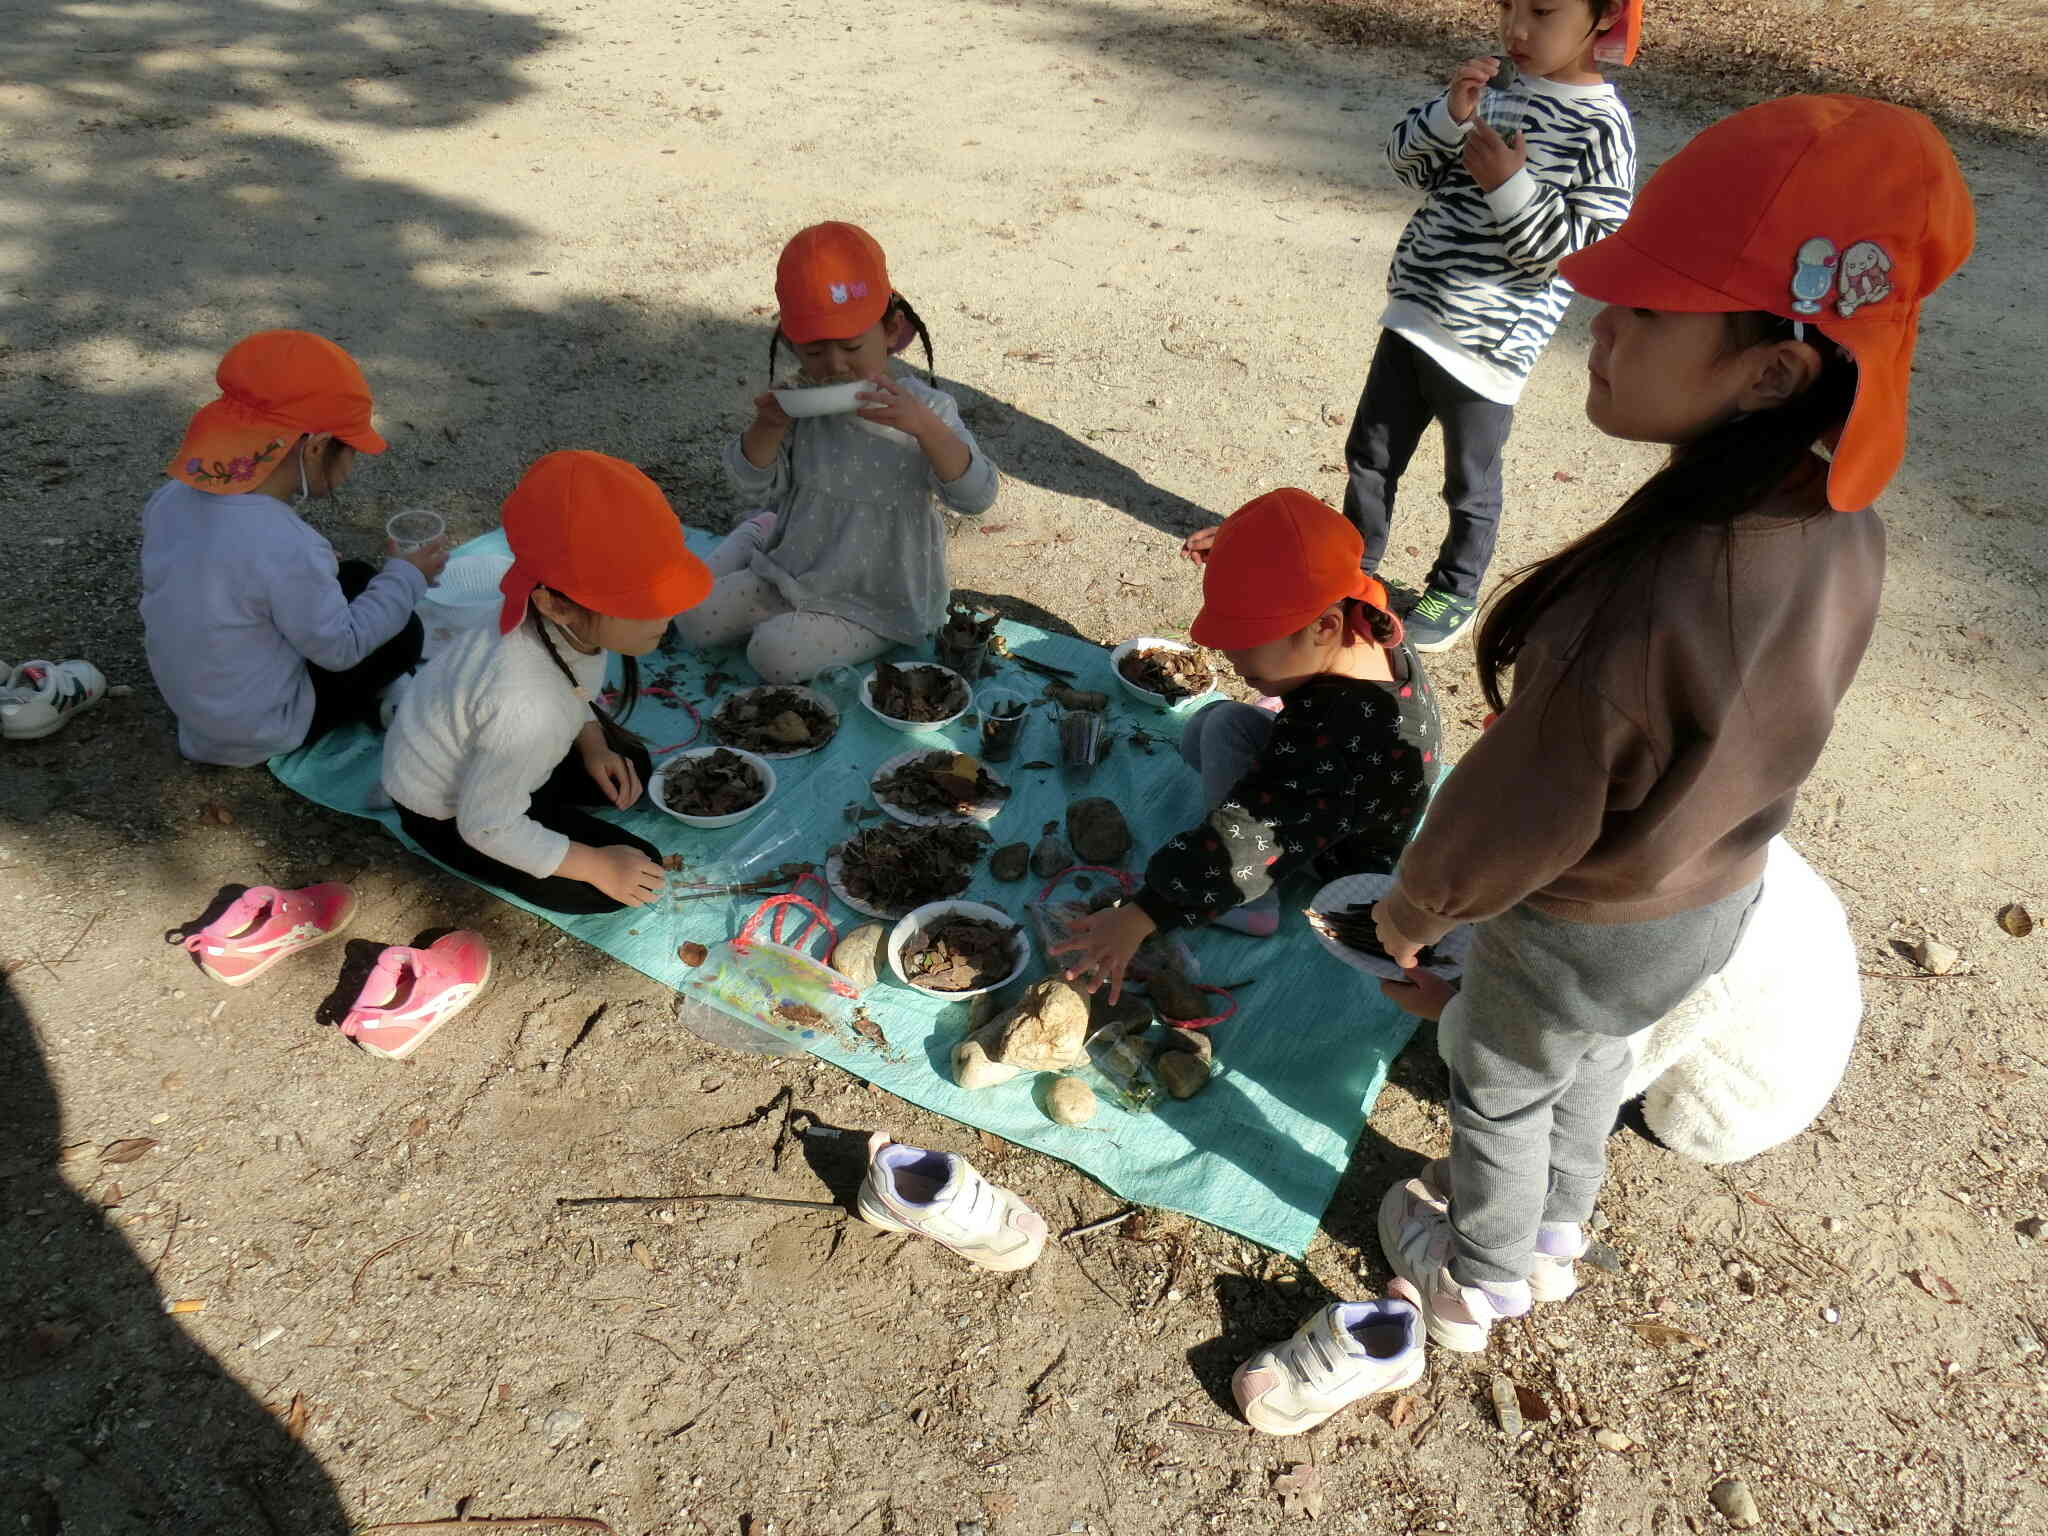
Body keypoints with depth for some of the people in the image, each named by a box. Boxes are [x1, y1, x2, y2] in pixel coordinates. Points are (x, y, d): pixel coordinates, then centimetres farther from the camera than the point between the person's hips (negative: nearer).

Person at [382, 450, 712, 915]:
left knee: (632, 768, 17)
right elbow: (487, 829, -28)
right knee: (622, 884, -7)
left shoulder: (565, 624, -23)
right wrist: (597, 865, -21)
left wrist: (594, 746, -8)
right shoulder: (524, 710, -44)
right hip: (448, 815, -7)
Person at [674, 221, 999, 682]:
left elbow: (976, 495, -26)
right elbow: (757, 489, 0)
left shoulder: (923, 407, -15)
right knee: (695, 618, 2)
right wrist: (767, 426, -19)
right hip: (795, 572, 5)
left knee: (777, 652, -23)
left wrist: (923, 426, -40)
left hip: (878, 602, -5)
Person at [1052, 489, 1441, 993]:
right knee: (1200, 731, 11)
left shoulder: (1341, 733, -43)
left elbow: (1249, 841, -47)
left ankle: (1252, 908, -15)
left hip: (1341, 868, -8)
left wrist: (1142, 915, -48)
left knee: (1227, 725, -24)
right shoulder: (1368, 637, -17)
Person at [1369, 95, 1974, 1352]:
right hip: (1718, 899, 7)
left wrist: (1414, 906, -8)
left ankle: (1475, 1284, 50)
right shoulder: (1844, 530, -17)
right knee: (1595, 1067, 32)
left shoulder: (1645, 605, -42)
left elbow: (1516, 819, -27)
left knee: (1502, 1096, 22)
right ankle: (1554, 1240, 59)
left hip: (1578, 937, -6)